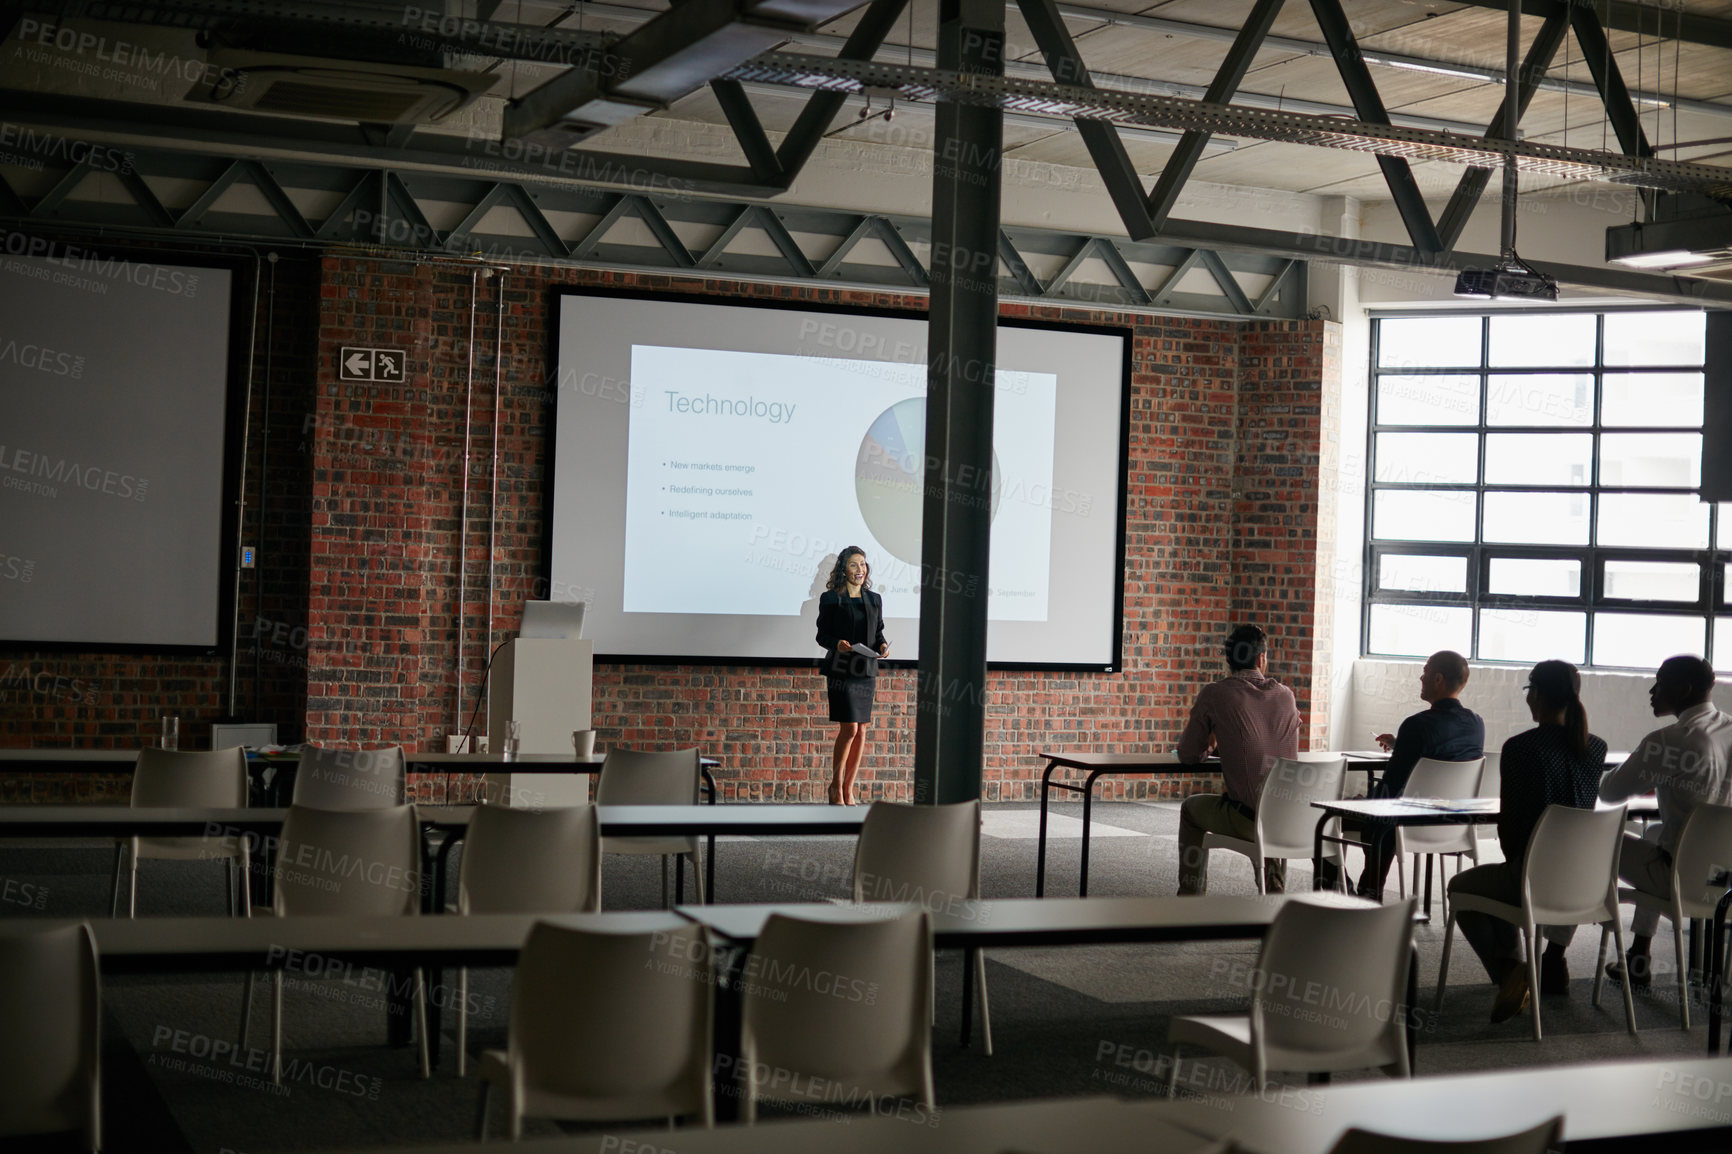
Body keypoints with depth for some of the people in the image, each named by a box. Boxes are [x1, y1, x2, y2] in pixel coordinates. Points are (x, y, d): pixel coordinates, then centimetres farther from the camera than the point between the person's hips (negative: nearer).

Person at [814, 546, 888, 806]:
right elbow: (822, 635, 0)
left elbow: (878, 632, 17)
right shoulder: (830, 599, 0)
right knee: (849, 728, -12)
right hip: (840, 669, -5)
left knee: (861, 731, 3)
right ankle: (835, 785, 3)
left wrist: (882, 645, -4)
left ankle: (848, 789, 12)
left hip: (866, 670, 5)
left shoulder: (874, 599, 13)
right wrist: (837, 644, -19)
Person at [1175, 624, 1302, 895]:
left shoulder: (1214, 694, -4)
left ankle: (1190, 896, 33)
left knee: (1191, 809, 27)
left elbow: (1188, 756, 1)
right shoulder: (1285, 695, 8)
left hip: (1247, 819, -4)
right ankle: (1275, 892, 43)